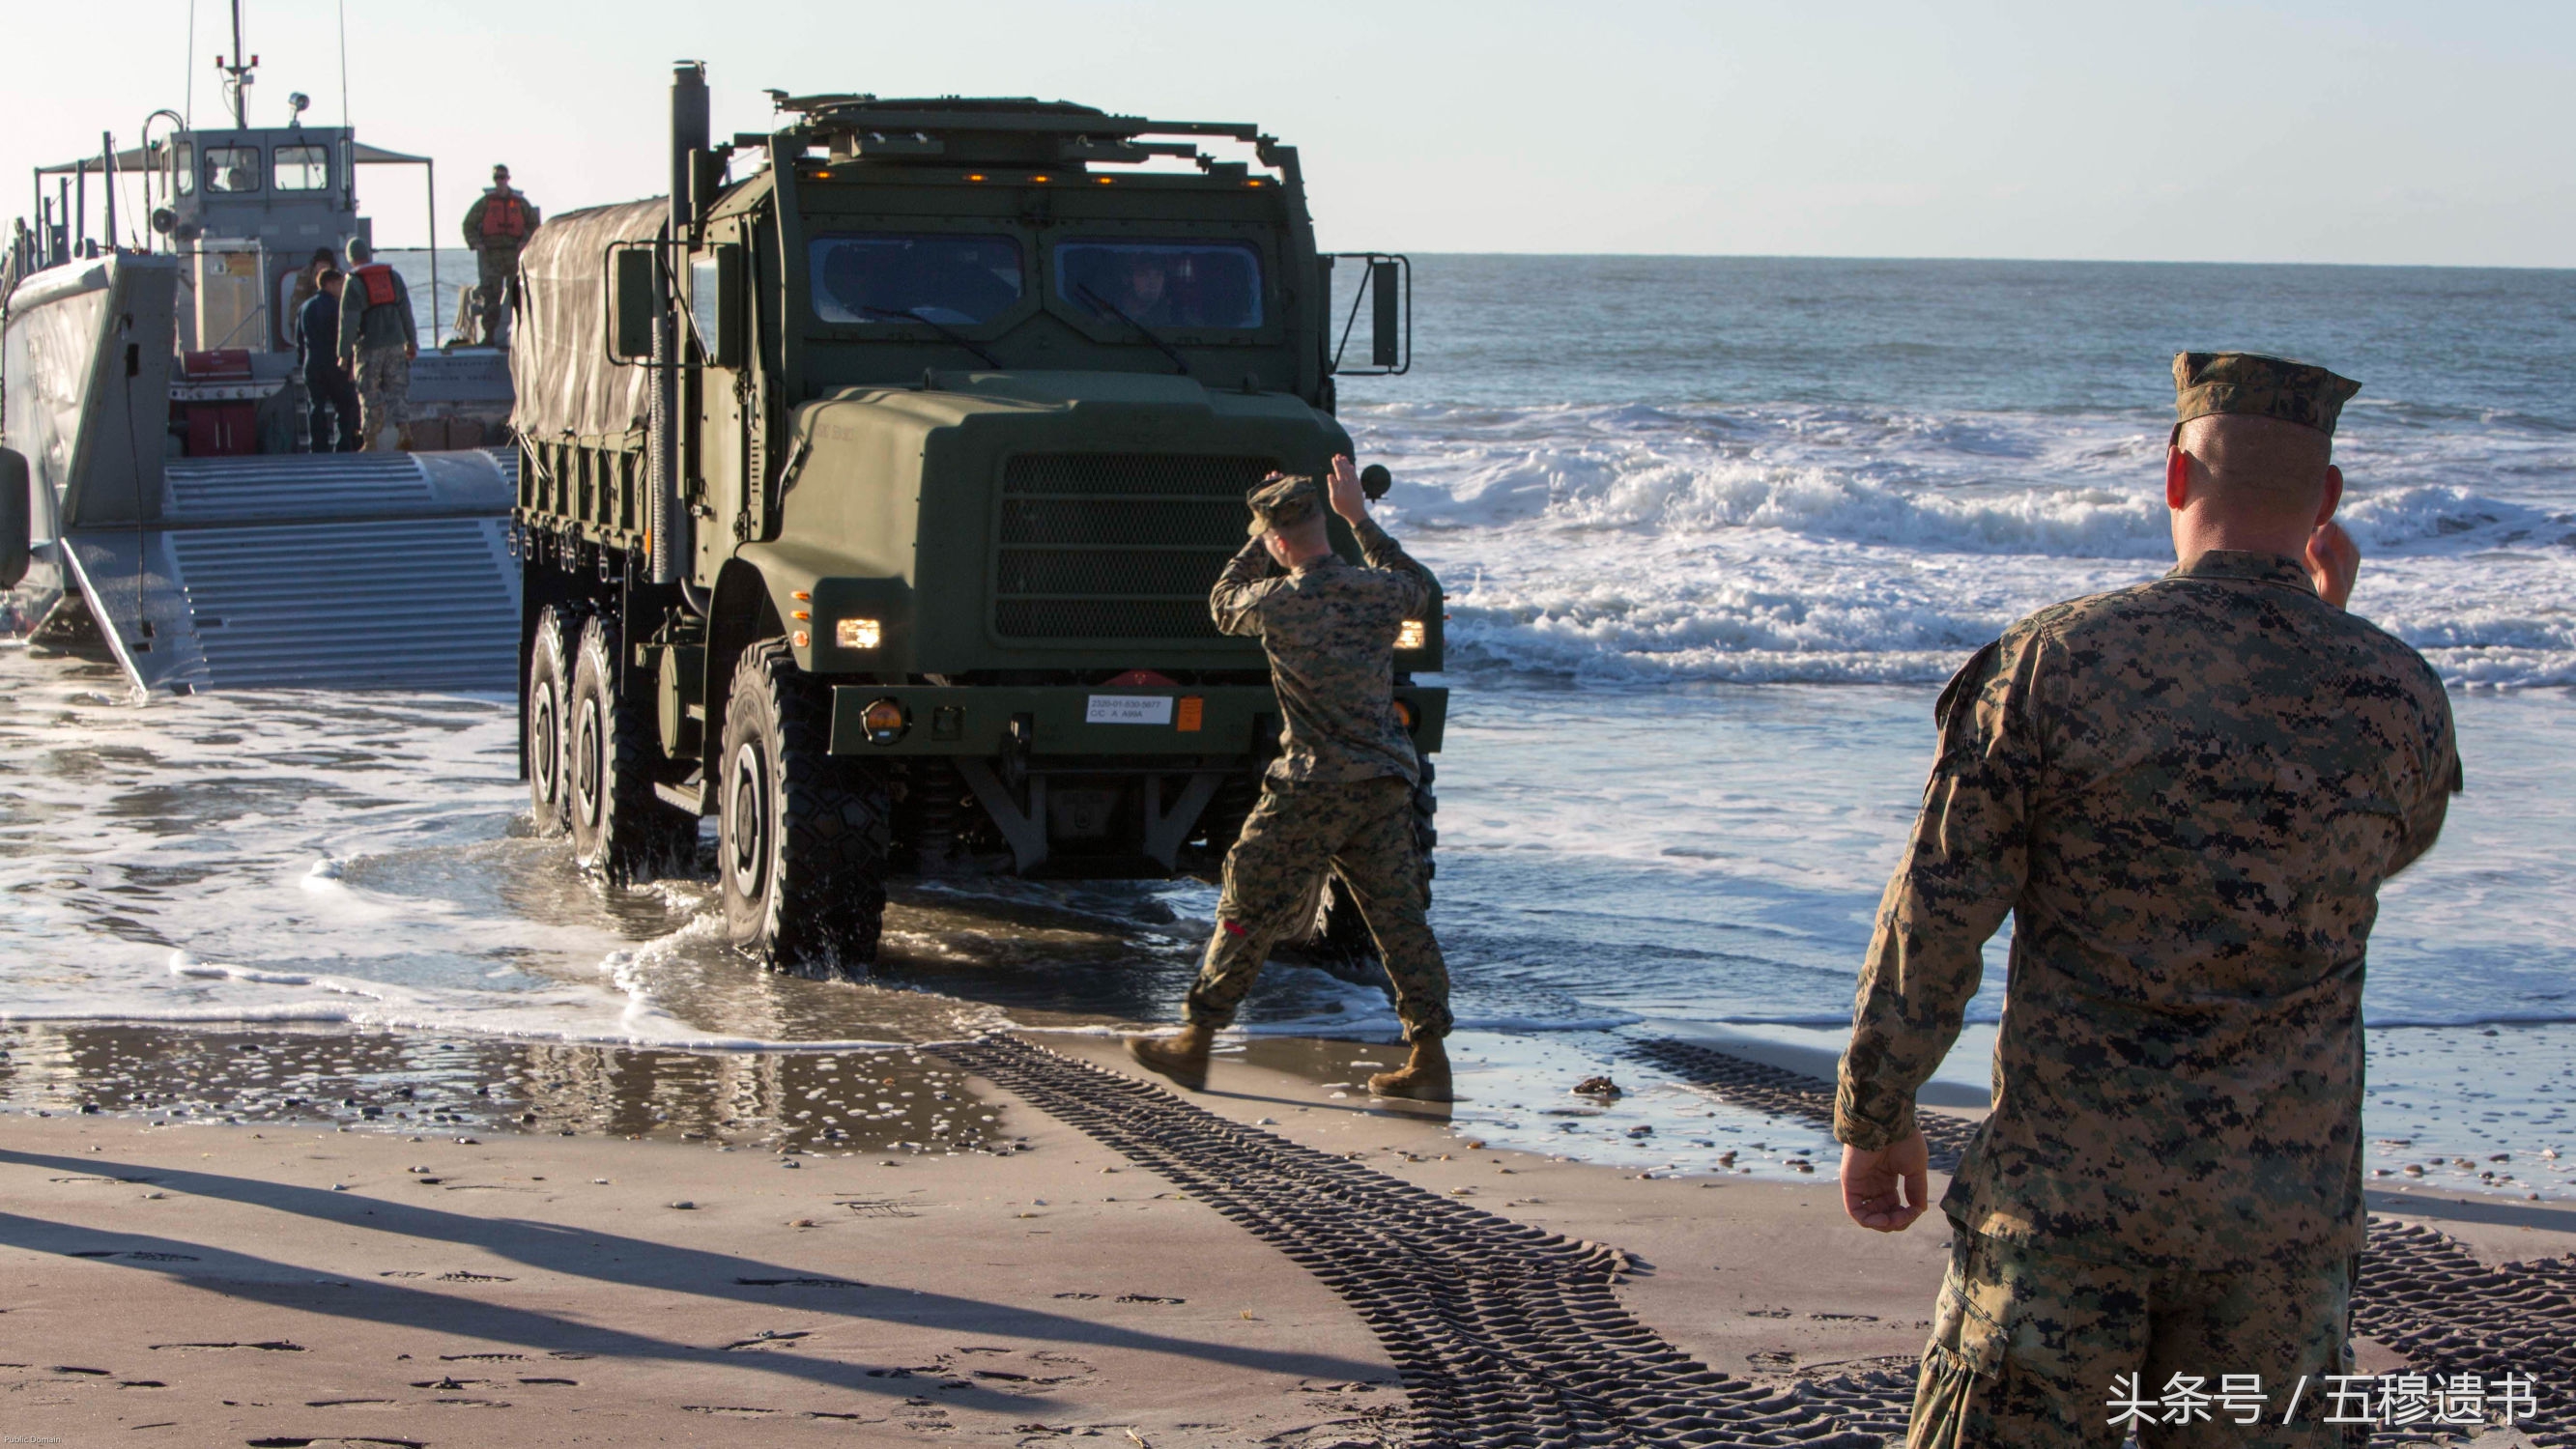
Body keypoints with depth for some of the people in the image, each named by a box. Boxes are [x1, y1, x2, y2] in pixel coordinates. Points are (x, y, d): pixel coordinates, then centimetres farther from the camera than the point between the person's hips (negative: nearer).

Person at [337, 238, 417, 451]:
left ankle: (371, 441, 4)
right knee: (397, 388, 7)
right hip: (395, 342, 4)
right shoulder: (393, 275, 7)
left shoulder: (353, 282, -7)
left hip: (368, 345, -3)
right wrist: (411, 341, 16)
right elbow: (406, 311, 9)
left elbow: (348, 320, -10)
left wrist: (344, 353, -8)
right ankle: (404, 430, -8)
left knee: (370, 393, 3)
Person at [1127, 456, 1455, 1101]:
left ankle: (1195, 1042, 12)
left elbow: (1223, 606, 11)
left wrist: (1262, 540, 16)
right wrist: (1361, 518, 24)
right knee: (1398, 916, 9)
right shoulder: (1379, 589, 0)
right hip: (1387, 784, 5)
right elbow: (1425, 591, 25)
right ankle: (1429, 1059, 8)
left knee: (1249, 911, 5)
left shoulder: (1278, 602, -11)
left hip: (1313, 788, -5)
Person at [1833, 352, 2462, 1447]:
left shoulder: (2055, 662, -10)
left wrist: (1873, 1120, 4)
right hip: (2282, 1211, 2)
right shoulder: (2397, 697, -4)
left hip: (2065, 1191, -2)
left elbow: (1934, 918, -8)